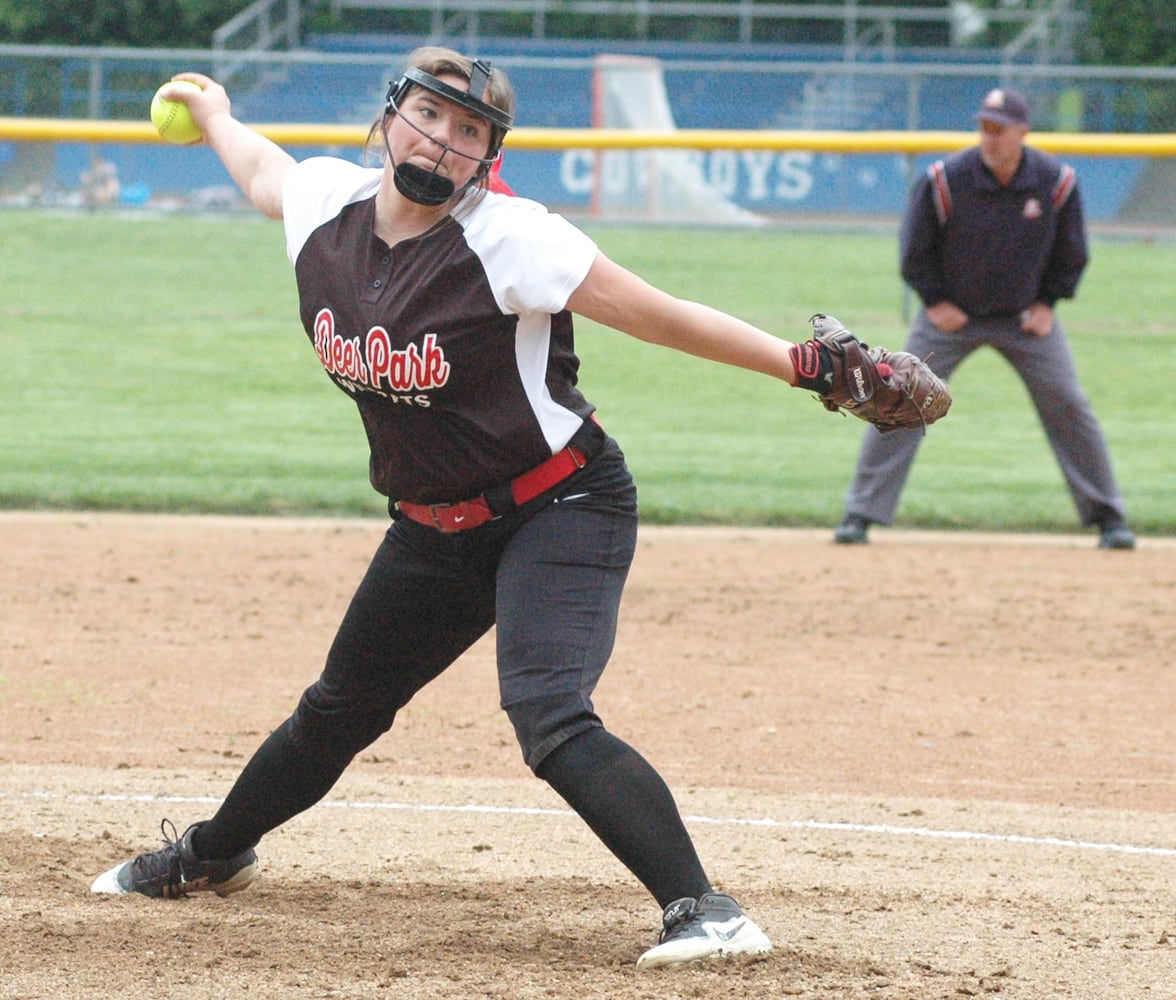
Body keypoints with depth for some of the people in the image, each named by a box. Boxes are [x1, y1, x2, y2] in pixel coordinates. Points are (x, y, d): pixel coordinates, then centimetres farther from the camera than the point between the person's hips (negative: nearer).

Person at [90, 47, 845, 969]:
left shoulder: (505, 239, -23)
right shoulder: (323, 206, -5)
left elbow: (658, 316, -25)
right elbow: (260, 166, 20)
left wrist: (798, 363, -32)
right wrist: (212, 110, 40)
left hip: (561, 511, -7)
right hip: (433, 530, 7)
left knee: (549, 716, -28)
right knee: (338, 712, 24)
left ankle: (703, 910, -32)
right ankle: (213, 855, 47)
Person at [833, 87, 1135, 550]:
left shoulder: (1056, 182, -13)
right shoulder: (945, 180, -19)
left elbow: (1072, 252, 4)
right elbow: (915, 250, -4)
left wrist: (1047, 303, -2)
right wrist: (935, 302, -7)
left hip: (1026, 316, 1)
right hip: (951, 313, -1)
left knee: (1068, 406, -3)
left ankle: (1109, 517, 9)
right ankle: (860, 514, -3)